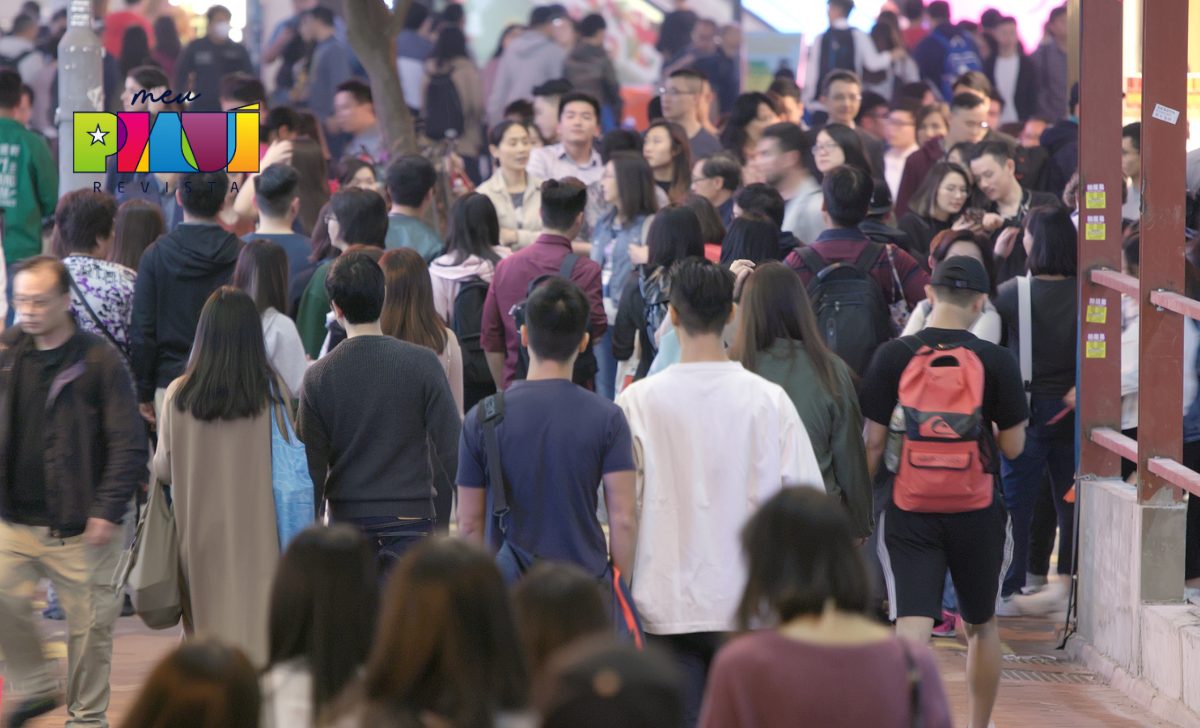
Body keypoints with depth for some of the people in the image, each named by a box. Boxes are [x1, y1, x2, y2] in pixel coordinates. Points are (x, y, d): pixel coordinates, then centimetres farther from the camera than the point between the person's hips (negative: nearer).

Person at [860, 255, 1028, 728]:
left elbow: (873, 442, -4)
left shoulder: (894, 357, -5)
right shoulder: (995, 361, -6)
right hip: (977, 513, 0)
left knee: (911, 628, -7)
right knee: (980, 626, 19)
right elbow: (1014, 445, -3)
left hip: (909, 512, 0)